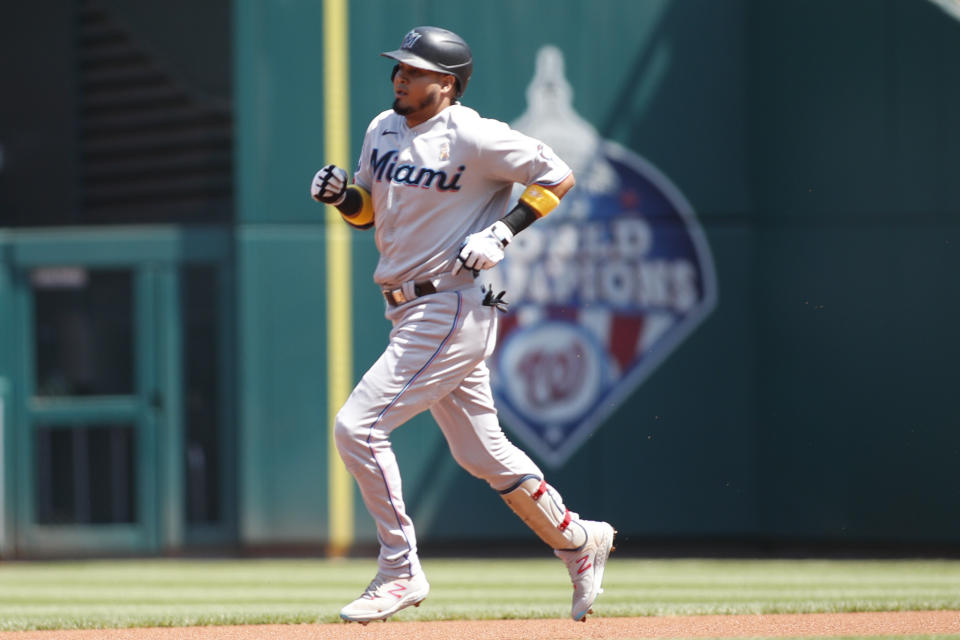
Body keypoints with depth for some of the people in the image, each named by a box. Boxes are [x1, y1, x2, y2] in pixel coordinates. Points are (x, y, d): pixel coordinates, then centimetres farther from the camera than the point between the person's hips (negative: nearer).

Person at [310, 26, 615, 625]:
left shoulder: (472, 137, -13)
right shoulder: (383, 130, 10)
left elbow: (559, 176, -8)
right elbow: (370, 211, 21)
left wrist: (504, 232, -17)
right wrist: (341, 194, -1)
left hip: (452, 311, -9)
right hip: (412, 315, 9)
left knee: (358, 426, -15)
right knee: (482, 452, 15)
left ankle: (400, 570, -6)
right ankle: (578, 540, 31)